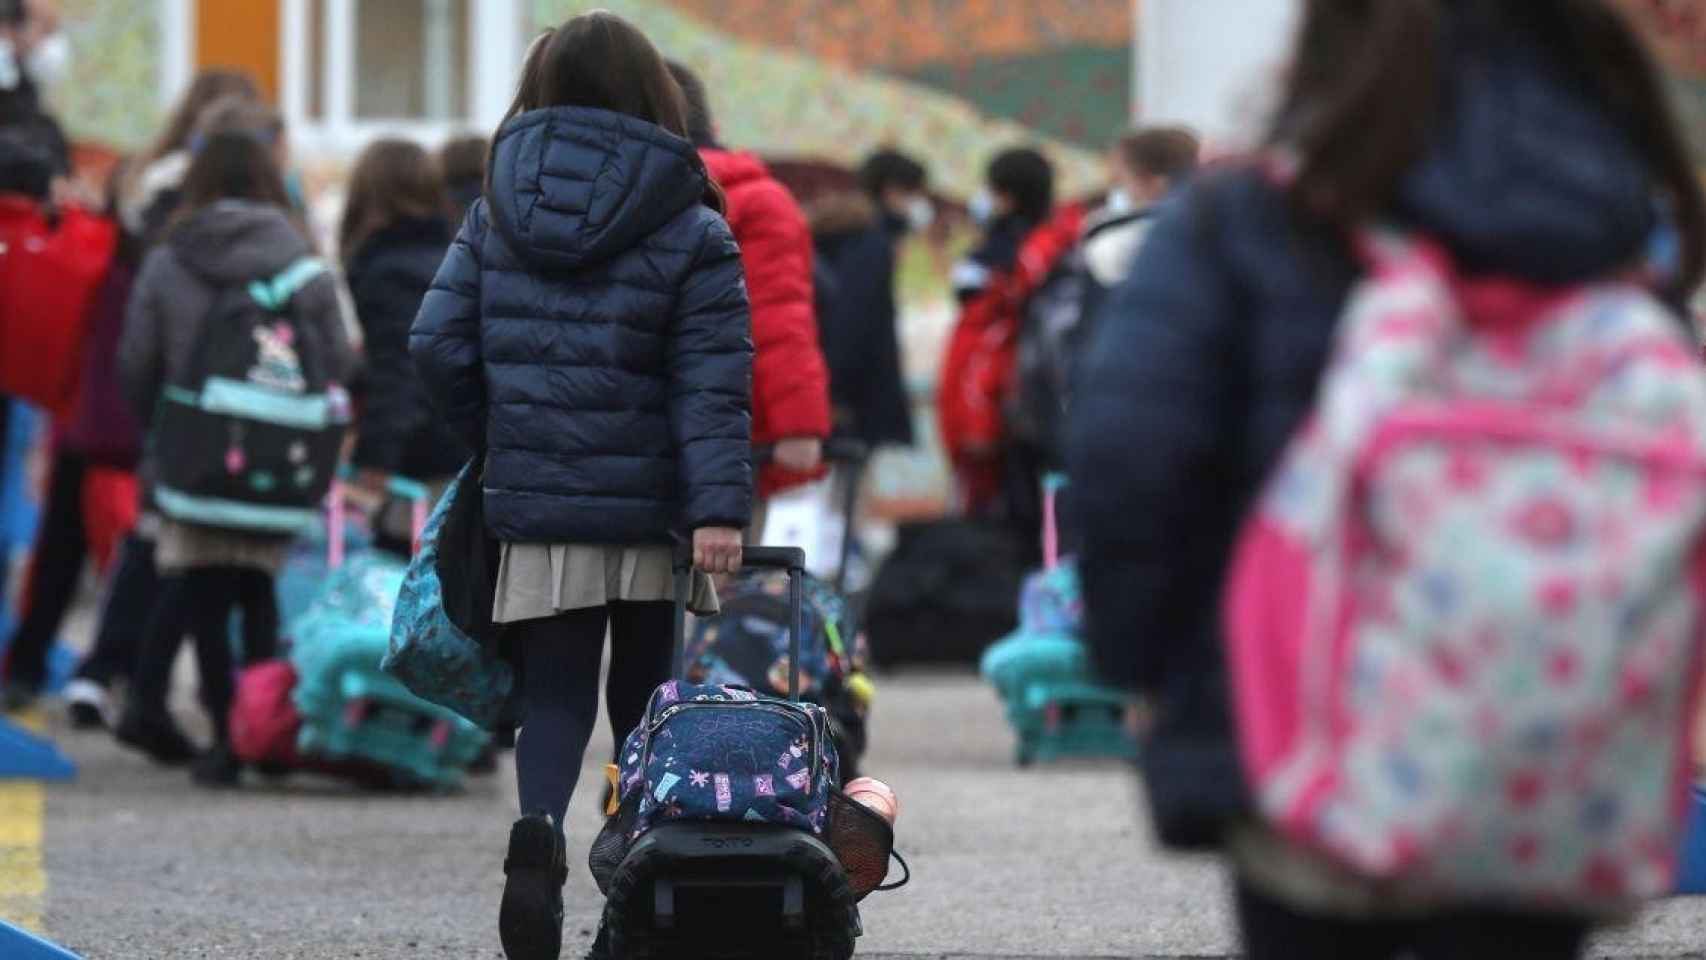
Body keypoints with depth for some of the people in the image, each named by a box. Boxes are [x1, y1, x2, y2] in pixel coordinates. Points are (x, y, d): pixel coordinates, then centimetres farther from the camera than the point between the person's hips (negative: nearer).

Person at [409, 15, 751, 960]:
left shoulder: (496, 215, 5)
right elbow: (713, 384, -11)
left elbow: (438, 345, 3)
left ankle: (539, 827, -23)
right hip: (653, 510, -1)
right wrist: (720, 508, -16)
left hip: (536, 505, 1)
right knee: (647, 700, 13)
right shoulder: (689, 233, -4)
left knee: (555, 693, 5)